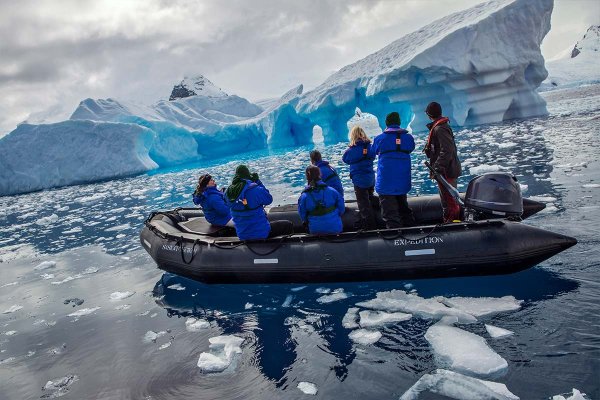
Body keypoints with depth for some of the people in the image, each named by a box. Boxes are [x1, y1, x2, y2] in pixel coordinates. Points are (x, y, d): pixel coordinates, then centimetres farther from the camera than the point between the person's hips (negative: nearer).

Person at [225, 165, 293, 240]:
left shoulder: (228, 192, -6)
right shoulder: (255, 189, -23)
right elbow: (269, 199, -7)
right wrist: (257, 181, -4)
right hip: (261, 234, -7)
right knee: (289, 225, 11)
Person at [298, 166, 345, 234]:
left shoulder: (304, 197, -10)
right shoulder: (332, 191, -9)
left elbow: (303, 216, -1)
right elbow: (341, 209, -1)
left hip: (316, 231, 0)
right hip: (335, 229, 1)